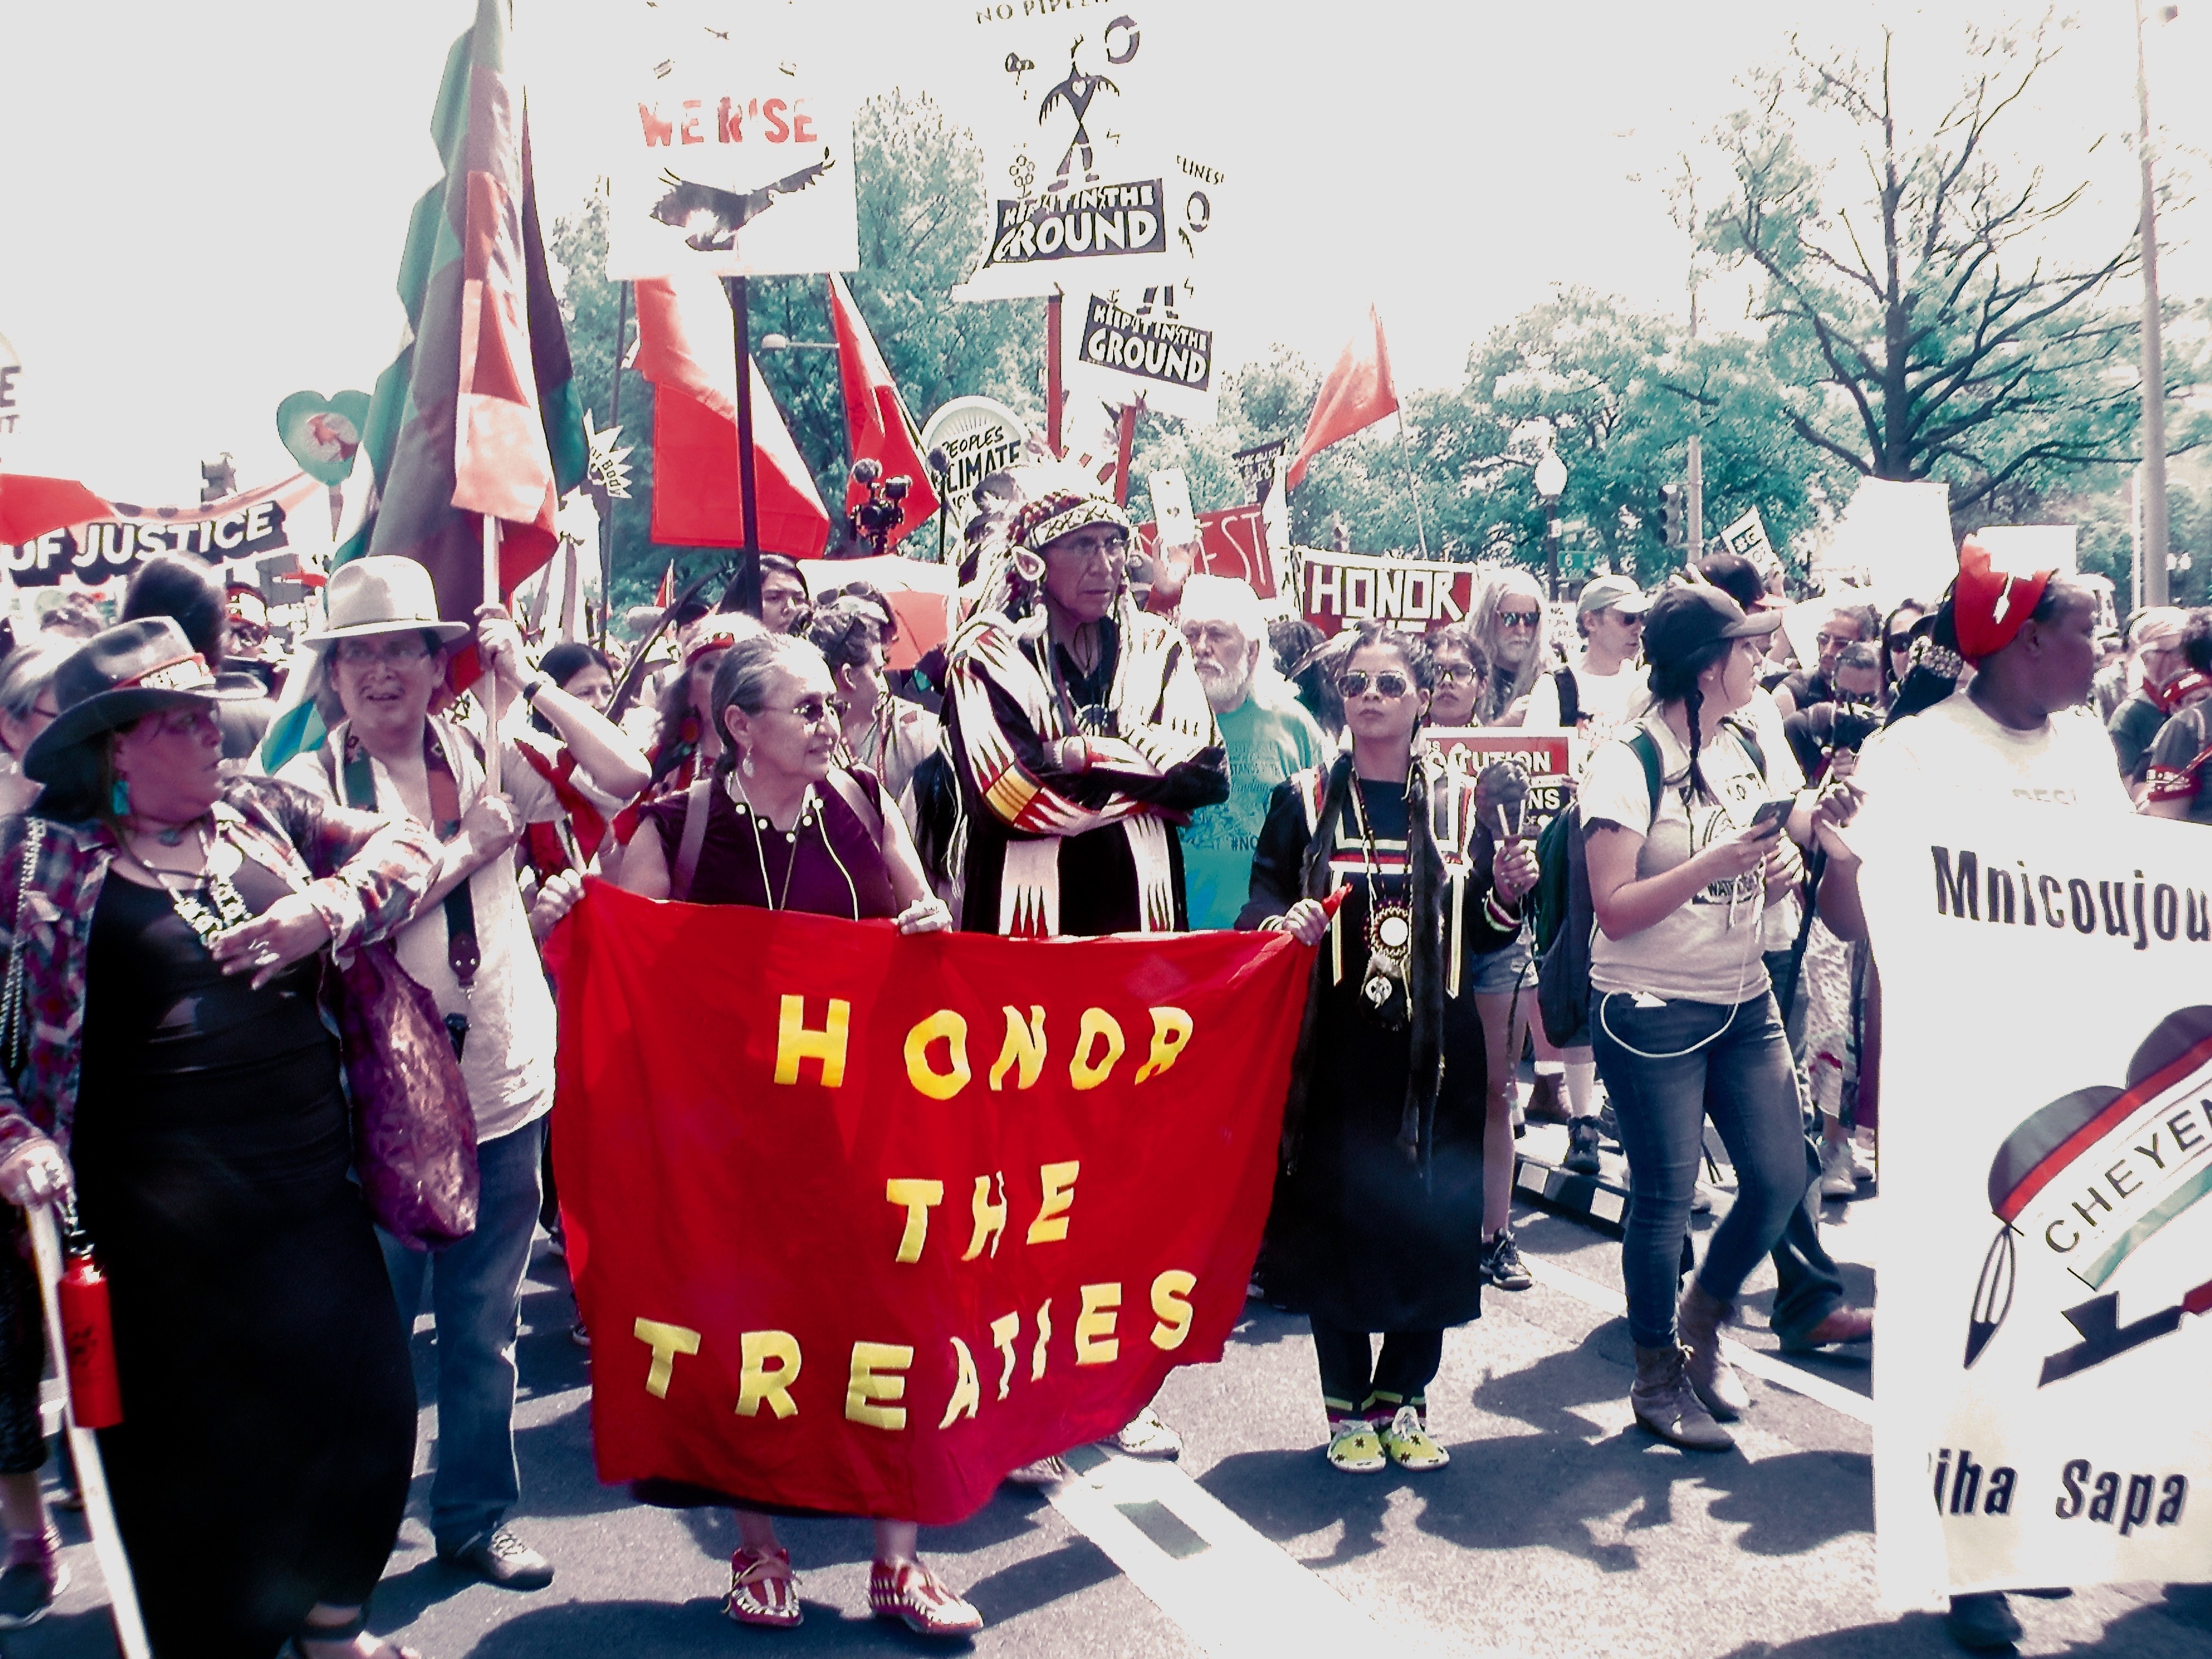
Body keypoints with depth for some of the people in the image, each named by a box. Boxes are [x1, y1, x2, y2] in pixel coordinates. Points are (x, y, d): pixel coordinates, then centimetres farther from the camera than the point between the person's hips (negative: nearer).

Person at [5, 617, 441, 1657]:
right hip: (164, 1210, -4)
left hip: (313, 1179, 4)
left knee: (366, 1398, 10)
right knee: (192, 1435, 7)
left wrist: (326, 909, -11)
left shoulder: (263, 814, 8)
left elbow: (405, 848, 6)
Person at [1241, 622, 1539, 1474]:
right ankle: (1346, 1405, 18)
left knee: (1432, 1219, 3)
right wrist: (1284, 922, -18)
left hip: (1435, 1050, 1)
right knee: (1336, 1219, 2)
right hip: (1336, 1049, -1)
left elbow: (1480, 938, 10)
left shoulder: (1460, 803, 8)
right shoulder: (1304, 800, 4)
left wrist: (1505, 895, -9)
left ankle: (1402, 1394, 22)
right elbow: (1260, 901, 3)